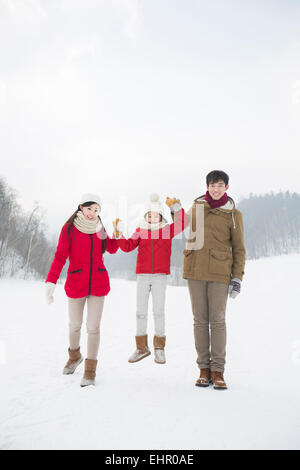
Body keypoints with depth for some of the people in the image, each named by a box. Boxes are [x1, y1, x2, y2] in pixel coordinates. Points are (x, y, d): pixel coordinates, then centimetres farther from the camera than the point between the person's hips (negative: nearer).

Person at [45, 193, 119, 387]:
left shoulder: (99, 228, 5)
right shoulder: (69, 228, -5)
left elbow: (112, 249, 15)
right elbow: (60, 256, -11)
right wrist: (51, 282, -22)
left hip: (99, 283, 1)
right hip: (76, 283, -1)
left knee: (93, 327, -1)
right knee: (75, 325, 14)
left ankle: (90, 371, 12)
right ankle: (75, 356, 43)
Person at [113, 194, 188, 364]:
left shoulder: (167, 230, 4)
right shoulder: (140, 231, 8)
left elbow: (183, 223, -9)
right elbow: (128, 246, -1)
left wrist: (176, 206, -15)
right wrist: (118, 234, -13)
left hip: (160, 276, -2)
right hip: (142, 276, 2)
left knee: (159, 311, 0)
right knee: (141, 312, 6)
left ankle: (160, 348, 14)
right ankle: (142, 347, 19)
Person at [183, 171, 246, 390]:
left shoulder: (233, 214, 5)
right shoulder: (196, 207, 11)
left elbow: (239, 249, 6)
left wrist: (238, 277, 0)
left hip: (219, 273, -2)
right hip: (195, 272, 2)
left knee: (218, 320, -2)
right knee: (200, 320, 5)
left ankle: (218, 371, 9)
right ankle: (204, 369, 14)